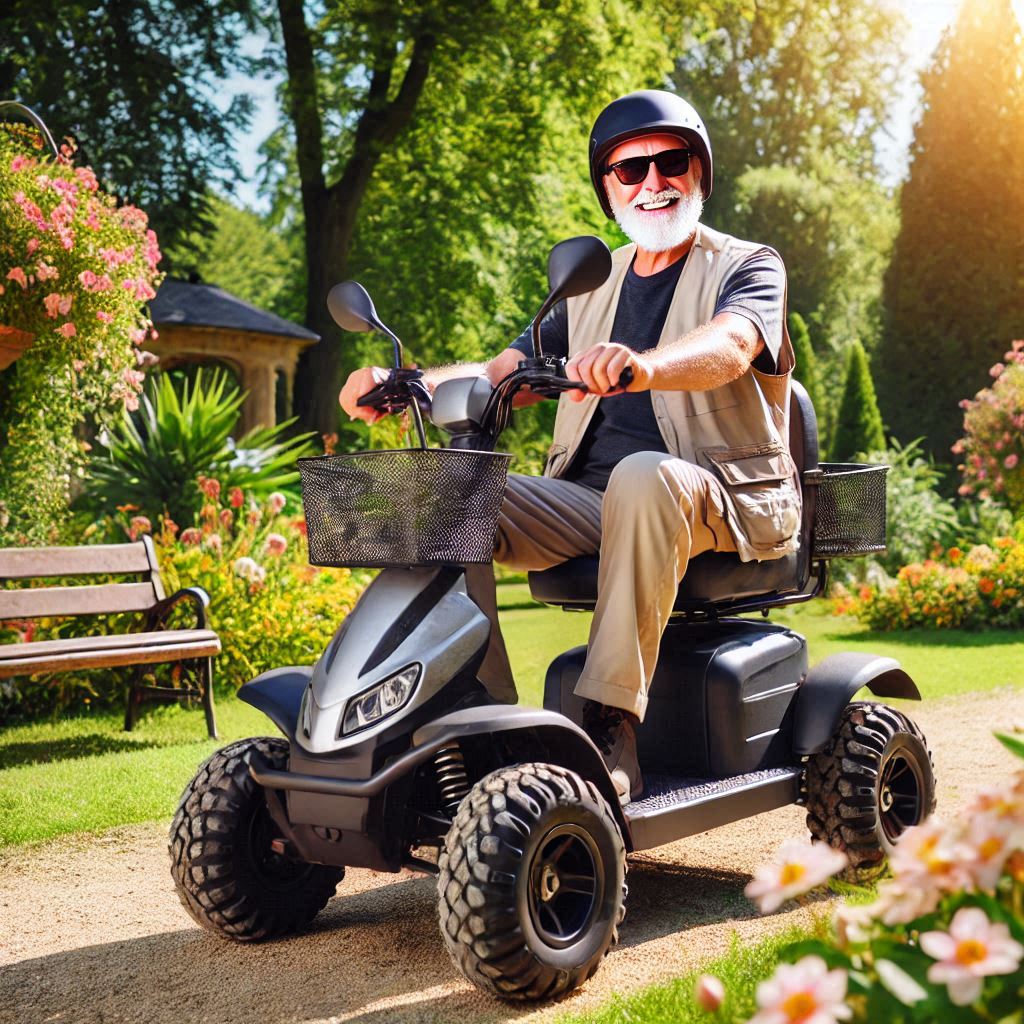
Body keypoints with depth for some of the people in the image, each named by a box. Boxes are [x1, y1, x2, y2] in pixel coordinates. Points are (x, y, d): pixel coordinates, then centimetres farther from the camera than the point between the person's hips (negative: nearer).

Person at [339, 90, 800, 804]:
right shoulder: (593, 285, 20)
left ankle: (612, 726, -35)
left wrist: (643, 366, -44)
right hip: (589, 501, 5)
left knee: (643, 476, -39)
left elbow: (727, 347, -21)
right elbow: (499, 375, 14)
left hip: (726, 502, -5)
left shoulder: (747, 267, 3)